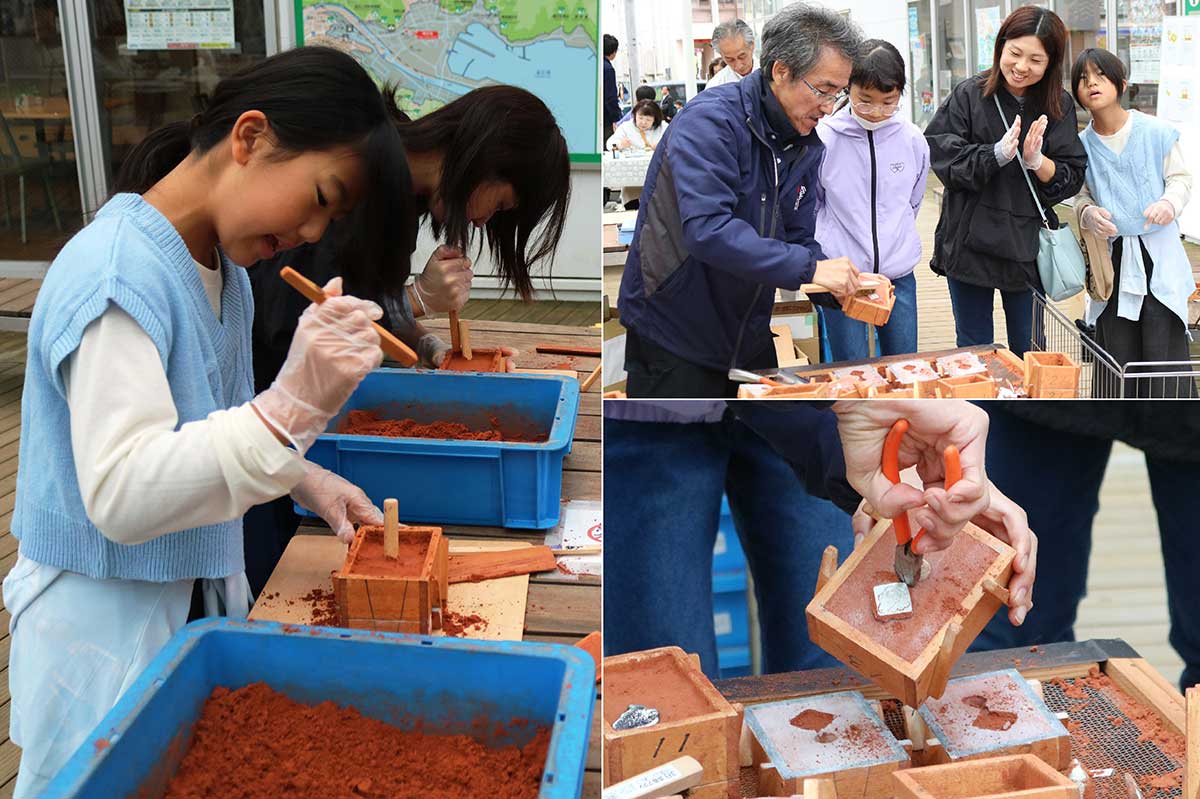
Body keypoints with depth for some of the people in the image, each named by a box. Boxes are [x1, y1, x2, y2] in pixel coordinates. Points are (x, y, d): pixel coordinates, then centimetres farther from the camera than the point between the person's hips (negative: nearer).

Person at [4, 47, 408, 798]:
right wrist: (293, 405, -42)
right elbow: (120, 495, -32)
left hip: (197, 596, 8)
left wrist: (309, 481, 1)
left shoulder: (225, 265, 2)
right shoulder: (117, 276, -25)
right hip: (104, 621, -8)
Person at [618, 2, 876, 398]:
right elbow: (706, 229, -33)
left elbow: (798, 239, 7)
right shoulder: (711, 120, -21)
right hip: (672, 334, -7)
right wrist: (808, 267, -34)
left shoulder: (808, 146, 5)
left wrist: (844, 289, -12)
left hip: (749, 336, 8)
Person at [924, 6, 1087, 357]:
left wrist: (1036, 160, -19)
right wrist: (997, 154, -21)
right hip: (970, 244, -1)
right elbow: (941, 156, -10)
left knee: (1028, 352, 11)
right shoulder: (969, 95, -4)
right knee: (974, 351, 11)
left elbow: (1072, 178, 0)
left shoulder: (1058, 106, 1)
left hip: (1027, 245, 1)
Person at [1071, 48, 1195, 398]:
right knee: (1117, 353, 7)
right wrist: (1088, 213, -12)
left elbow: (1181, 178, 3)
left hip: (1158, 253, -2)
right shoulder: (1082, 144, 0)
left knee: (1163, 348, -4)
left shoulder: (1157, 132, -6)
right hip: (1111, 256, 2)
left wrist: (1170, 203, -18)